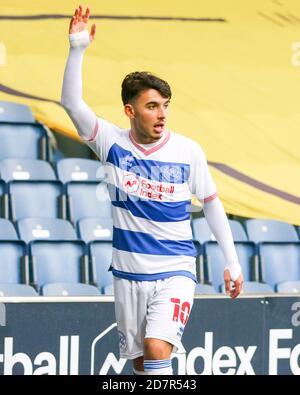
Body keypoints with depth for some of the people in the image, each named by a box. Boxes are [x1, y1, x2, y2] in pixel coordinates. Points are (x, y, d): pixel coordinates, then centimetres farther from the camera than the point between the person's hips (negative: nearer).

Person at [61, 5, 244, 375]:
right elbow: (71, 103, -17)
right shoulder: (112, 143, -5)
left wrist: (232, 261, 5)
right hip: (128, 273, 3)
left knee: (157, 350, -23)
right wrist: (77, 48, -29)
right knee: (139, 362, 9)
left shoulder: (188, 151, -7)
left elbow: (211, 203, 5)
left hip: (175, 272, -3)